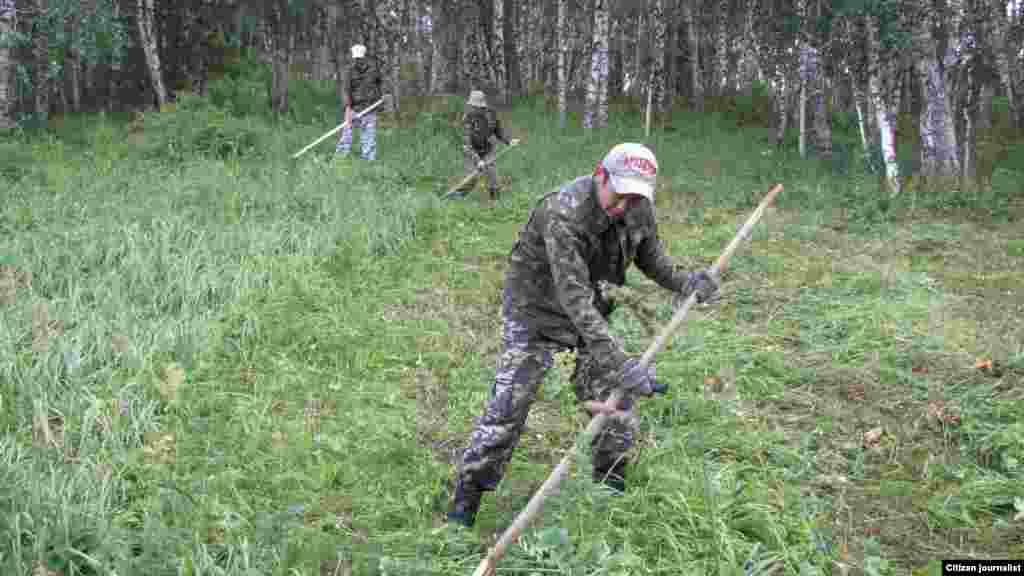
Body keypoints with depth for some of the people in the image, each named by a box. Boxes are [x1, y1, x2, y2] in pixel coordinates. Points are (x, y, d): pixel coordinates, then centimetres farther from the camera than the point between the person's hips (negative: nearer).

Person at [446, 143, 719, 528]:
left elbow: (650, 254, 11)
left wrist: (683, 282, -7)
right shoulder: (563, 214, -35)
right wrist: (617, 362, -46)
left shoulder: (638, 209, -12)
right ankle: (465, 500, 7)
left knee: (616, 402, 7)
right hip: (537, 313, -6)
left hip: (591, 313, 6)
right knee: (507, 407, -8)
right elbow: (573, 296, -41)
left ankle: (611, 489, 29)